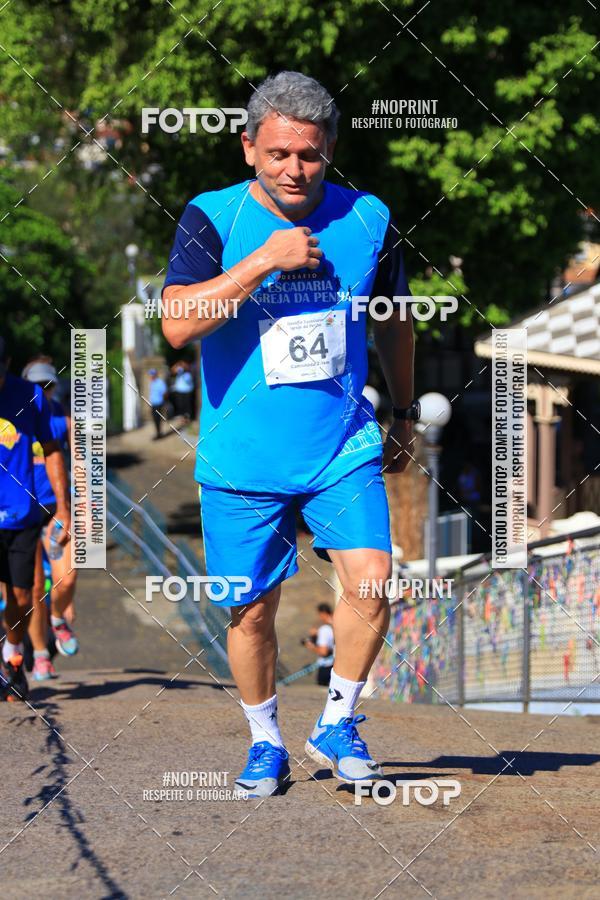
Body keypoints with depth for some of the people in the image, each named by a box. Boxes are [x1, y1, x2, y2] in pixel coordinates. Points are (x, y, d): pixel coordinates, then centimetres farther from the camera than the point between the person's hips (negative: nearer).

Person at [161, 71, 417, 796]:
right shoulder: (213, 218, -7)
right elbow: (178, 324, -20)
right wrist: (264, 261, -25)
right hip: (242, 460, -1)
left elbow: (392, 322, 18)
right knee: (252, 610, 4)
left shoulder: (368, 219, 2)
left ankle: (336, 726, 6)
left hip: (345, 450, 1)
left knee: (370, 581, -14)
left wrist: (403, 414, 24)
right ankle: (266, 743, 25)